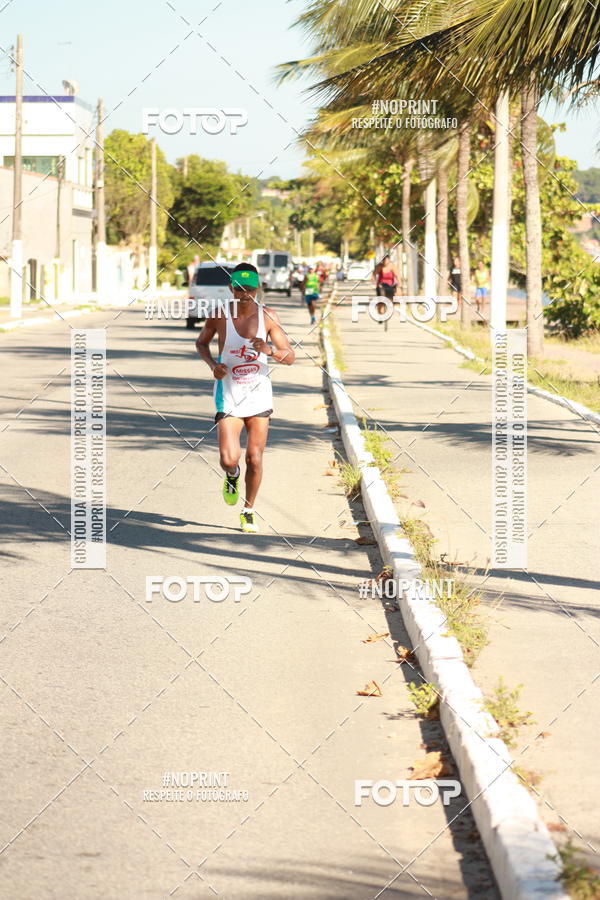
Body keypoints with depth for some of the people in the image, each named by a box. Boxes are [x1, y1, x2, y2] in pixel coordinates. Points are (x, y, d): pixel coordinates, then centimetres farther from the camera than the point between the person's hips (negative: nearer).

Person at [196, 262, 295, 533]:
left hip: (259, 397, 1)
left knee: (255, 459, 2)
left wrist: (270, 350, -26)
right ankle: (232, 476, 26)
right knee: (229, 460, -13)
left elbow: (290, 357, -4)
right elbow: (201, 342, 11)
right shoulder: (220, 315, -8)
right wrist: (213, 365, -9)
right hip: (228, 397, -1)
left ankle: (248, 511, 24)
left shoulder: (267, 316, -6)